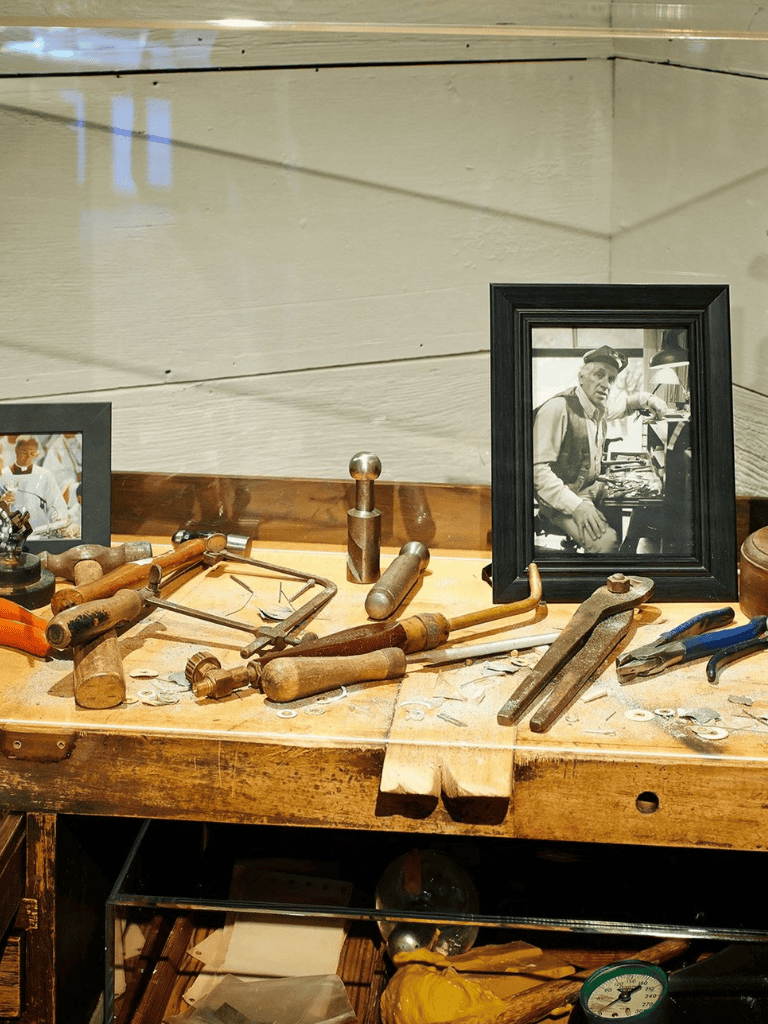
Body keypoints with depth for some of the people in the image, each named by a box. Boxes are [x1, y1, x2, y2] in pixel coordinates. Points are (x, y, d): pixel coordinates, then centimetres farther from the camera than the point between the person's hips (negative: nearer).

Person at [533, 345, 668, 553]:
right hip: (560, 497, -9)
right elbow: (538, 469, -26)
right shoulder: (557, 409, -22)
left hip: (591, 488, 9)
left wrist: (647, 399, 9)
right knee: (606, 541, -31)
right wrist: (575, 505, -33)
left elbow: (623, 402, 31)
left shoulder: (600, 407, 5)